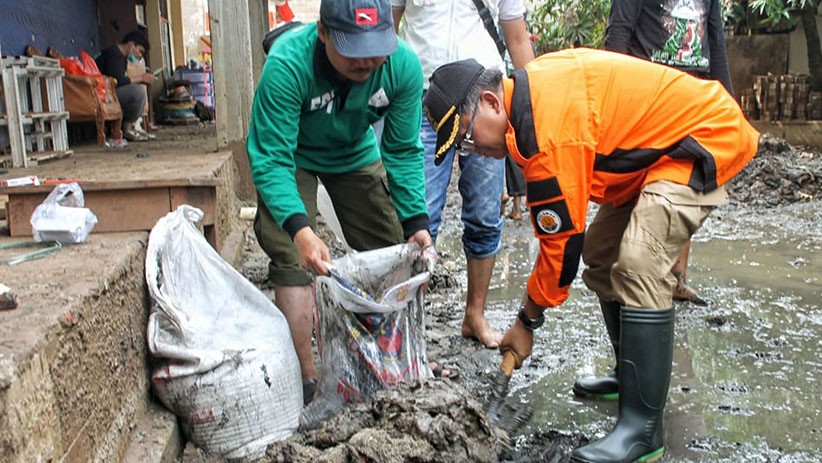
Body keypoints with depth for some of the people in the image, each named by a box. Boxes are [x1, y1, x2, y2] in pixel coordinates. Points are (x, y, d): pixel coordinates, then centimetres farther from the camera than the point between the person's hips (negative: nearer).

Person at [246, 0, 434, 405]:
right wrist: (299, 228, -50)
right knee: (293, 259, -15)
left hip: (356, 154, 4)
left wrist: (416, 221, -26)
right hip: (291, 157, -3)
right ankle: (305, 374, -4)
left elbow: (403, 152, -16)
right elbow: (270, 159, -36)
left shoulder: (403, 65, -28)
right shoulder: (287, 64, -38)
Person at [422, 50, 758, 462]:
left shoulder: (546, 127, -29)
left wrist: (527, 320, -9)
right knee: (601, 255, 12)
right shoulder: (528, 89, 0)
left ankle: (642, 428, -17)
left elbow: (563, 240, -22)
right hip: (659, 141, 10)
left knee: (639, 267, -24)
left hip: (708, 136, -10)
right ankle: (636, 377, 26)